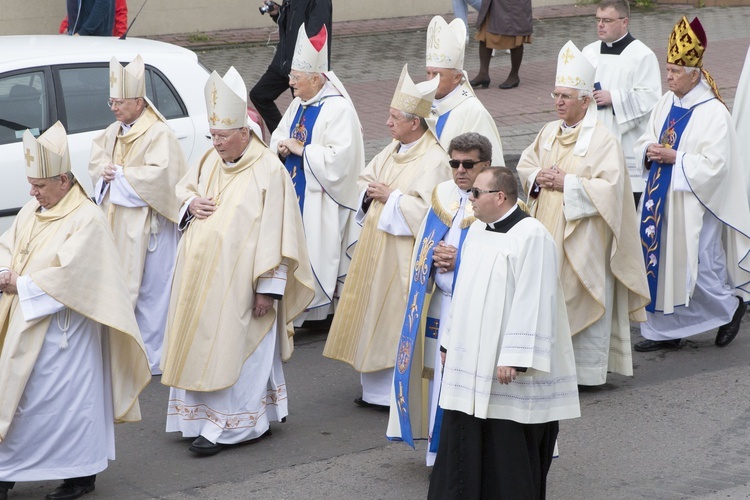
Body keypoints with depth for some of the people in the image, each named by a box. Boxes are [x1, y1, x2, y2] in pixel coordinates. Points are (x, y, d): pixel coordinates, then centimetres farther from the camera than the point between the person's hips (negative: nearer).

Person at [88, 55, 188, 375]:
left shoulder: (159, 134, -12)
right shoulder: (113, 132, 13)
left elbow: (161, 174, -21)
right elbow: (96, 159, 20)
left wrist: (121, 174, -15)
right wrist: (105, 172, -3)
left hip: (146, 224, -8)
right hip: (116, 222, 8)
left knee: (149, 287, -2)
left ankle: (151, 355, 5)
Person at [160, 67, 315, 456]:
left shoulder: (269, 171, -12)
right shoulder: (210, 160, 9)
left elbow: (275, 234, -14)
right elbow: (184, 187, 27)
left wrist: (268, 288, -16)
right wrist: (191, 203, 1)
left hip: (238, 283, -7)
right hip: (200, 276, 7)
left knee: (230, 349, -3)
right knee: (201, 346, 11)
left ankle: (222, 426, 3)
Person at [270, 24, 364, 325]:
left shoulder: (338, 110, -16)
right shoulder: (298, 105, 11)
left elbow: (339, 159, -23)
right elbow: (279, 136, 19)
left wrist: (301, 149, -17)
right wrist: (281, 147, -5)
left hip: (321, 203, -8)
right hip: (295, 195, 8)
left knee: (318, 251, -5)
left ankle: (320, 306, 4)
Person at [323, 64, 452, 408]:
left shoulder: (434, 160, -15)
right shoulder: (393, 151, 12)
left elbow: (425, 207, -24)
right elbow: (365, 180, 22)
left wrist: (391, 196, -15)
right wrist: (370, 192, 0)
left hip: (404, 253, -9)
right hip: (376, 246, 9)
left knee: (397, 315, -5)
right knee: (374, 313, 12)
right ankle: (376, 386, 21)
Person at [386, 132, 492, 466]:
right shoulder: (442, 195, 11)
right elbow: (422, 244, 17)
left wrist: (460, 259, -17)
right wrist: (436, 256, -4)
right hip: (439, 301, 6)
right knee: (439, 372, 10)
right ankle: (440, 448, 21)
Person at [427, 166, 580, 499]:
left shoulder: (530, 235, -15)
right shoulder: (477, 231, 12)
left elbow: (532, 302, -19)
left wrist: (514, 358, -22)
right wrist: (451, 342, 19)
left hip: (505, 370, -8)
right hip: (471, 358, 8)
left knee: (507, 444, -1)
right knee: (463, 440, 10)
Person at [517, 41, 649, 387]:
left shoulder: (603, 140, -12)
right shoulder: (549, 132, 10)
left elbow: (610, 187, -18)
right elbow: (525, 164, 19)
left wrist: (567, 183, -19)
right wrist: (539, 177, -4)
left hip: (583, 236, -7)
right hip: (547, 229, 7)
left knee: (583, 299, -2)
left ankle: (586, 370, 6)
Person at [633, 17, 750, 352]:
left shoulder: (714, 114, -14)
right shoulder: (666, 104, 7)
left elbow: (714, 164, -19)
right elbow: (645, 142, 15)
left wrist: (674, 158, -20)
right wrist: (650, 151, -7)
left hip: (693, 203, -7)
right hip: (661, 199, 7)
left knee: (695, 267, -3)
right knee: (659, 262, 7)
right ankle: (665, 330, 16)